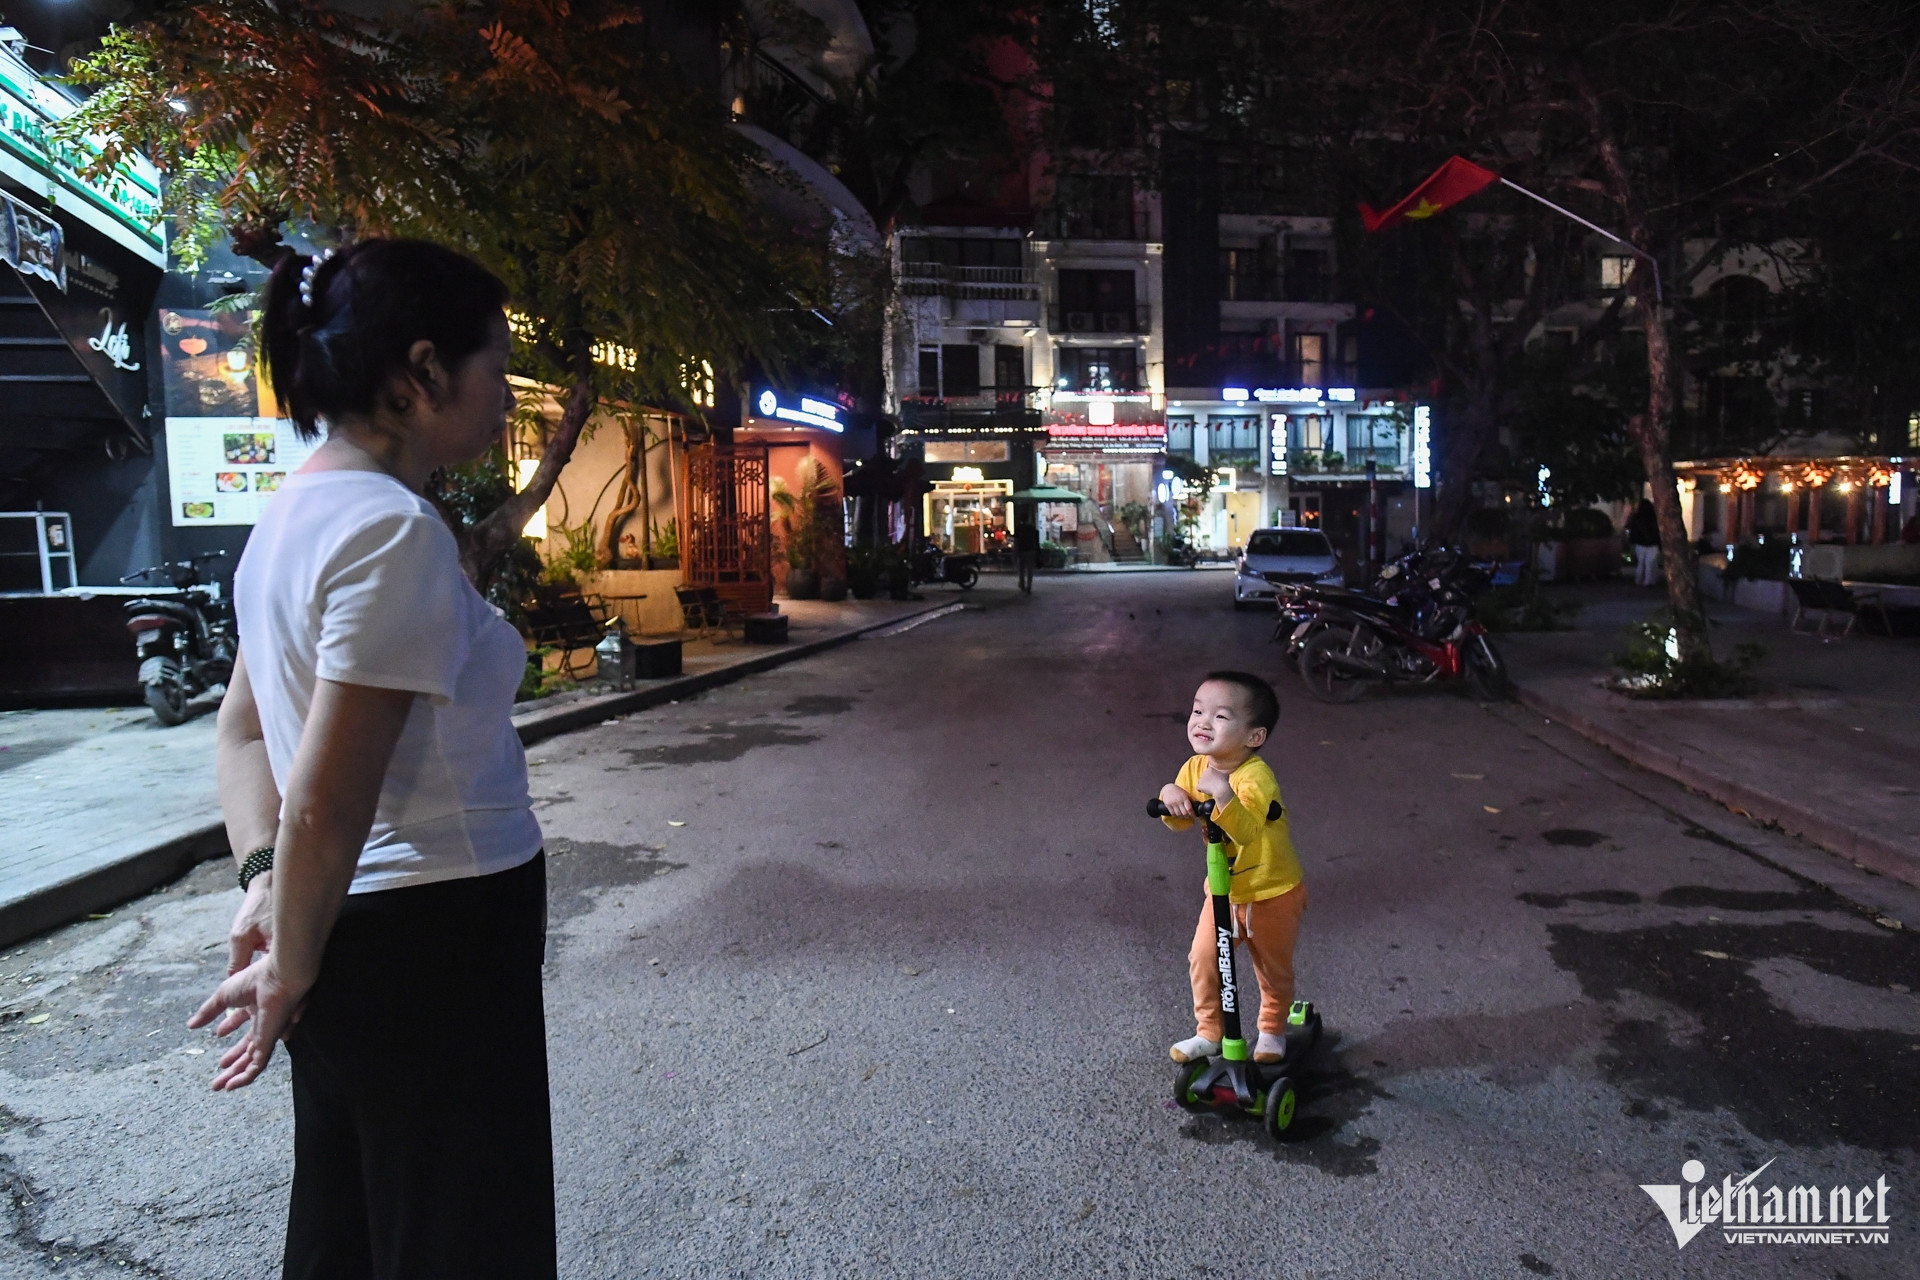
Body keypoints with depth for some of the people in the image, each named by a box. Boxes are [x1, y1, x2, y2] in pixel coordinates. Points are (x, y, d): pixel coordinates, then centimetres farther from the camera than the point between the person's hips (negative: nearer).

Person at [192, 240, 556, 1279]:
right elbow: (326, 806, -23)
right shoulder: (395, 529, -22)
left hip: (351, 933, 9)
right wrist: (292, 967, -9)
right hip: (434, 947, -9)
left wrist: (266, 879, 4)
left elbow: (241, 732, 14)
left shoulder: (291, 513, 8)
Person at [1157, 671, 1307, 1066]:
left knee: (1273, 970, 15)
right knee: (1203, 960, 5)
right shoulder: (1194, 768, -10)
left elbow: (1247, 831, -44)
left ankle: (1272, 1032, 39)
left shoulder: (1256, 778, -31)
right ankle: (1209, 1032, 25)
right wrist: (1171, 796, -24)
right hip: (1223, 889, 5)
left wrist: (1223, 794, -57)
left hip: (1272, 893, -5)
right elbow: (1181, 822, -4)